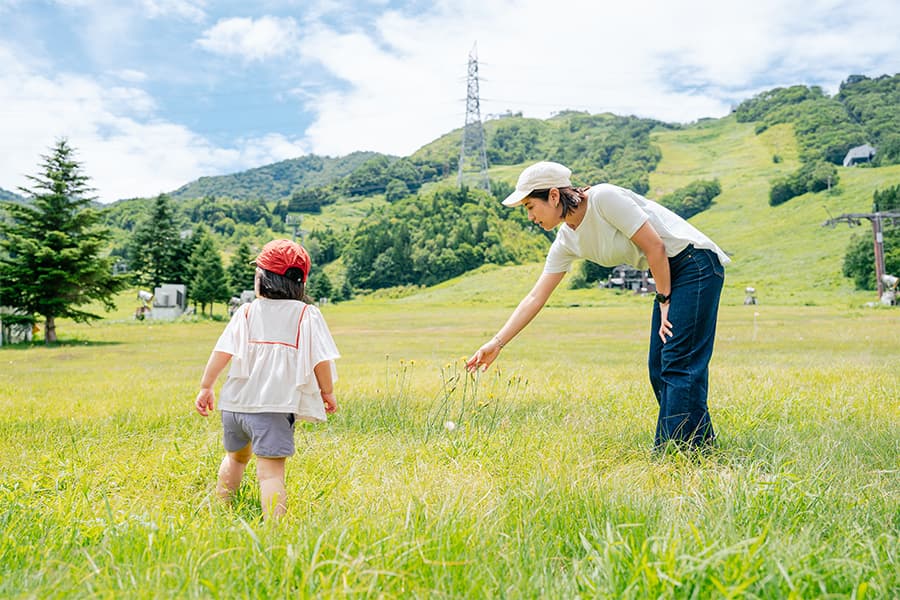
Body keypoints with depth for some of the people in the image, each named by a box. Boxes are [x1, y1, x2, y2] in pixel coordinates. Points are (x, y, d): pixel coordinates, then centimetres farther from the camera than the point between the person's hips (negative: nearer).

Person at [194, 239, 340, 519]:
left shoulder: (246, 312, 5)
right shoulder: (307, 315, -2)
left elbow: (222, 352, 0)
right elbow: (321, 360, -4)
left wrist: (206, 387, 9)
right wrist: (328, 393, 11)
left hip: (234, 403, 4)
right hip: (273, 407, -4)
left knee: (235, 457, 29)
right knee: (271, 471, -10)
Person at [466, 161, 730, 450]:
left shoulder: (604, 198, -19)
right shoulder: (567, 241, 4)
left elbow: (654, 246, -17)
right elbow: (535, 298, 3)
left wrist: (664, 300, -11)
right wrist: (497, 343, 0)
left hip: (695, 262, -8)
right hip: (667, 274, 8)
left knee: (679, 363, -12)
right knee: (659, 368, 6)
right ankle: (702, 441, 14)